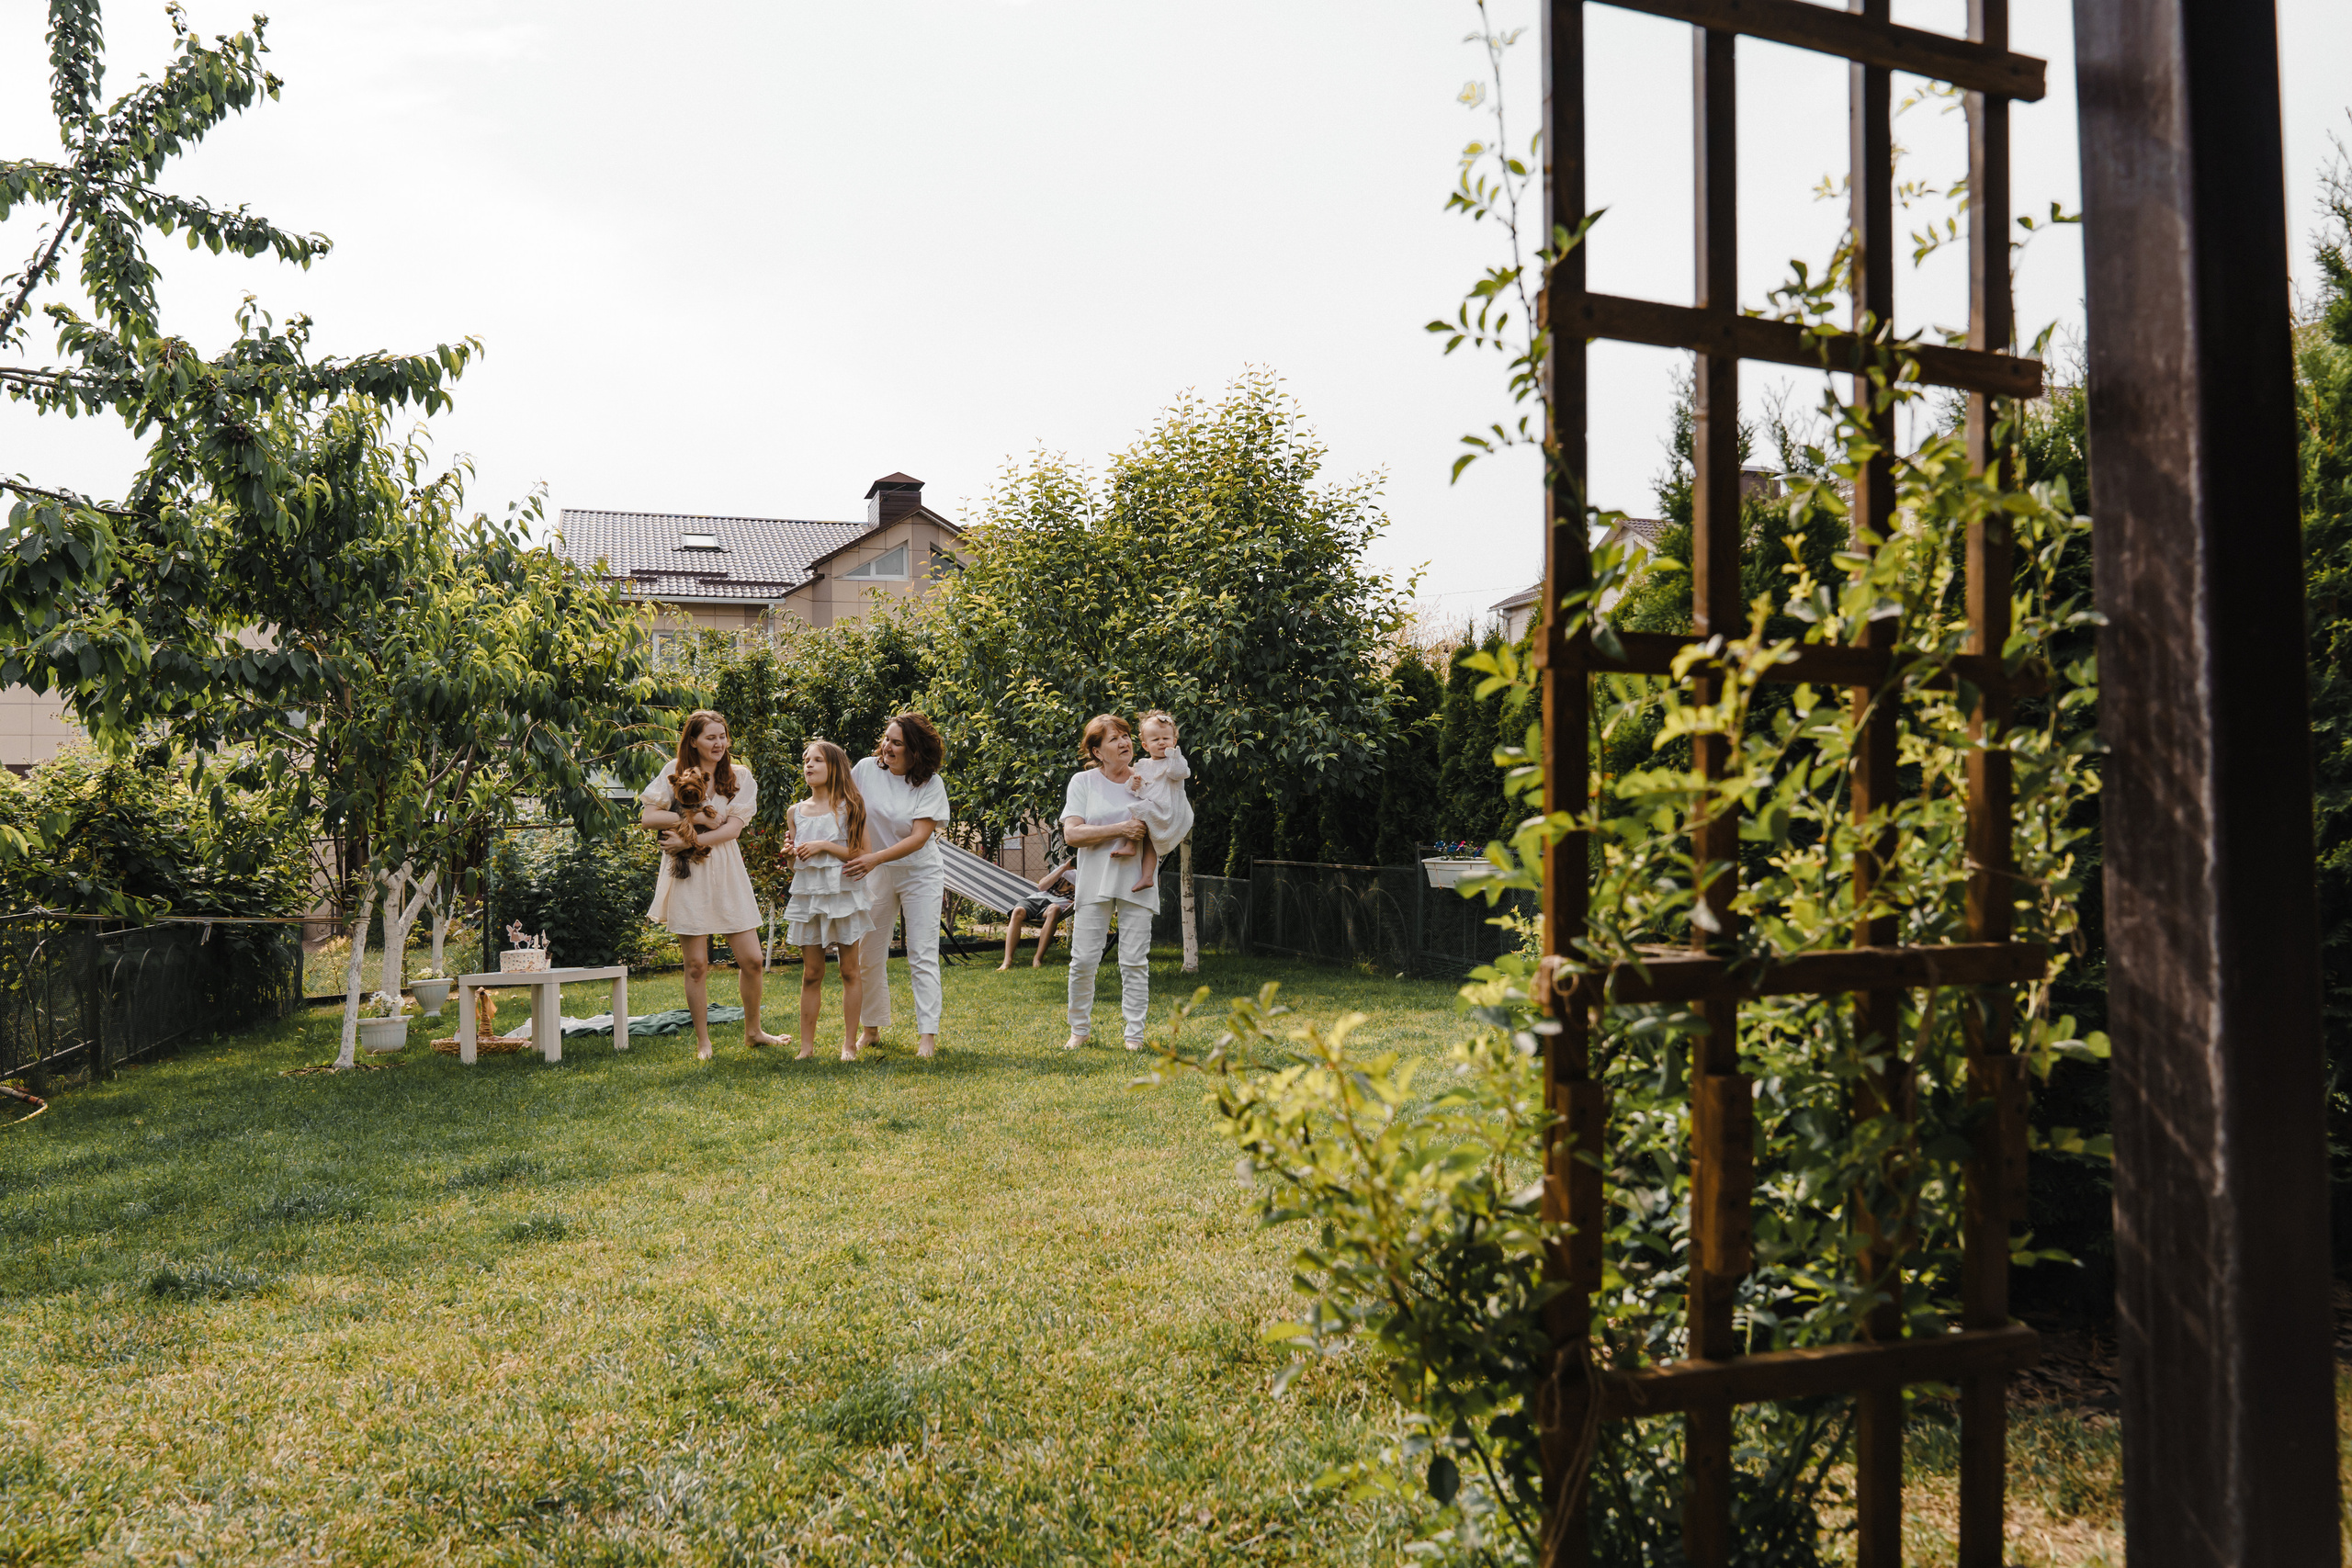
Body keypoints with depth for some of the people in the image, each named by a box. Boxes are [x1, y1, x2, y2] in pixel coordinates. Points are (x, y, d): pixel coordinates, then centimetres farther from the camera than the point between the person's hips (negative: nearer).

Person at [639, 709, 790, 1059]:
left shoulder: (739, 776, 4)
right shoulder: (676, 771, 2)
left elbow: (733, 828, -5)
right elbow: (648, 816, -3)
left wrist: (690, 841, -15)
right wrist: (697, 817, -11)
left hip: (726, 871, 2)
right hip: (687, 873, -2)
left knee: (751, 959, 2)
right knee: (696, 964, 1)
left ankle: (753, 1030, 22)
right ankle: (702, 1041, 14)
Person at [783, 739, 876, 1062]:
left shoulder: (848, 807, -3)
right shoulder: (797, 811, 9)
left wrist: (824, 845, -16)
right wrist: (792, 853, -4)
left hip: (843, 893, -3)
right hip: (807, 894, 4)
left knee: (849, 970, 2)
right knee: (811, 974, 6)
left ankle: (849, 1043, 9)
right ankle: (807, 1044, 11)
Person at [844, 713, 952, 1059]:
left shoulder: (930, 784, -14)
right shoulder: (867, 769, -7)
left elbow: (919, 837, -20)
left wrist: (875, 858, -31)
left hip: (920, 874, -3)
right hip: (876, 874, 3)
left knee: (923, 956, -4)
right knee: (870, 956, 7)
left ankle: (927, 1034, -3)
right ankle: (873, 1027, 22)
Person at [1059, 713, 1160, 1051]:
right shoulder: (1083, 782, 2)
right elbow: (1072, 834, -8)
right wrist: (1120, 829, -16)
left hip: (1137, 883, 1)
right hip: (1095, 882, -1)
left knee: (1135, 962, 1)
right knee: (1083, 961, -1)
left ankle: (1135, 1034, 9)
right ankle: (1080, 1029, 18)